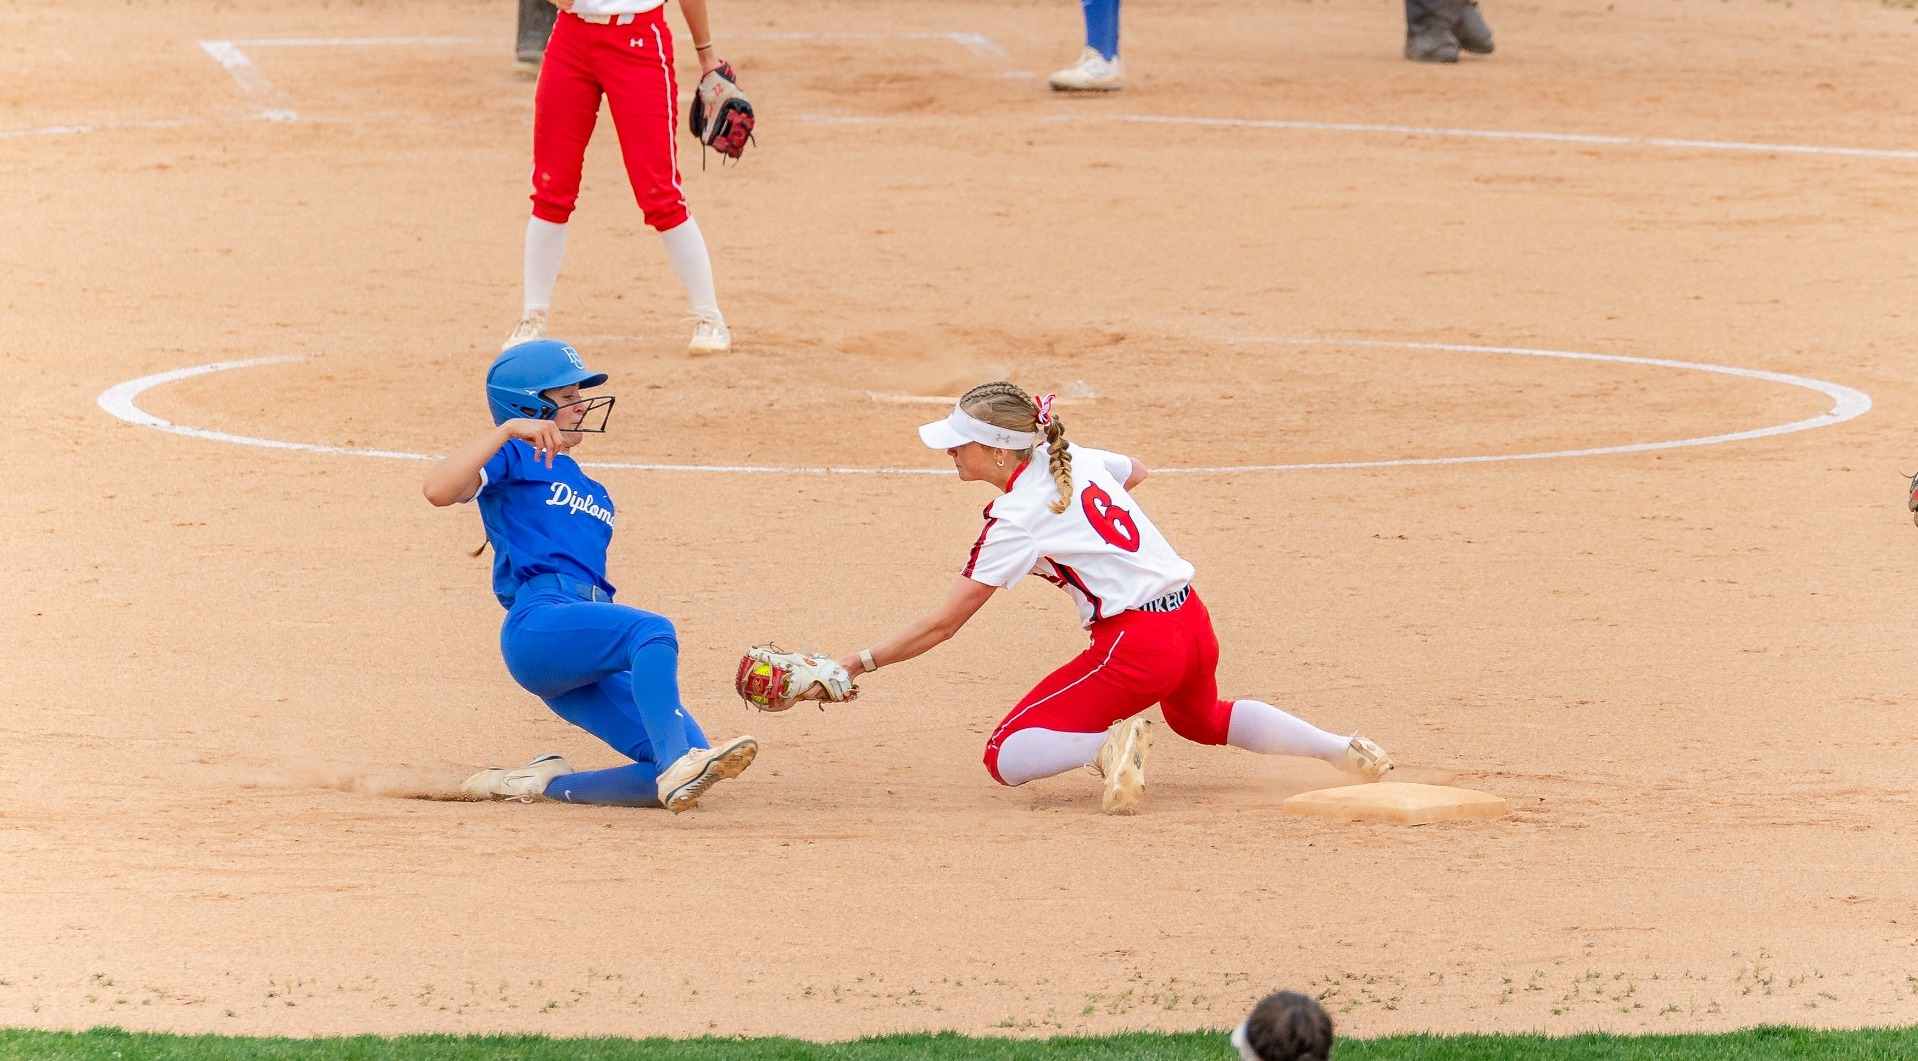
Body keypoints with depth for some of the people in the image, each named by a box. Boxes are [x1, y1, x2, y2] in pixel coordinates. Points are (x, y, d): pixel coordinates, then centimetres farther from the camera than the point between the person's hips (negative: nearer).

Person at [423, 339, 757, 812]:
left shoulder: (590, 491, 30)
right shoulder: (514, 460, 8)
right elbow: (438, 490, -12)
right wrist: (507, 431, -16)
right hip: (539, 624, -7)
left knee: (689, 768, -10)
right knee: (652, 629, -35)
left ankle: (546, 785, -1)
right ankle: (679, 764, -54)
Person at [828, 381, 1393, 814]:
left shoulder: (1015, 517, -13)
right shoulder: (1073, 457, 8)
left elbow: (943, 623, -11)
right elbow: (1135, 472, 33)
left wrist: (861, 663, -6)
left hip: (1136, 643, -8)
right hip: (1194, 622, 8)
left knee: (1005, 758, -5)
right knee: (1201, 719, 41)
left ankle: (1111, 744, -26)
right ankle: (1346, 750, 29)